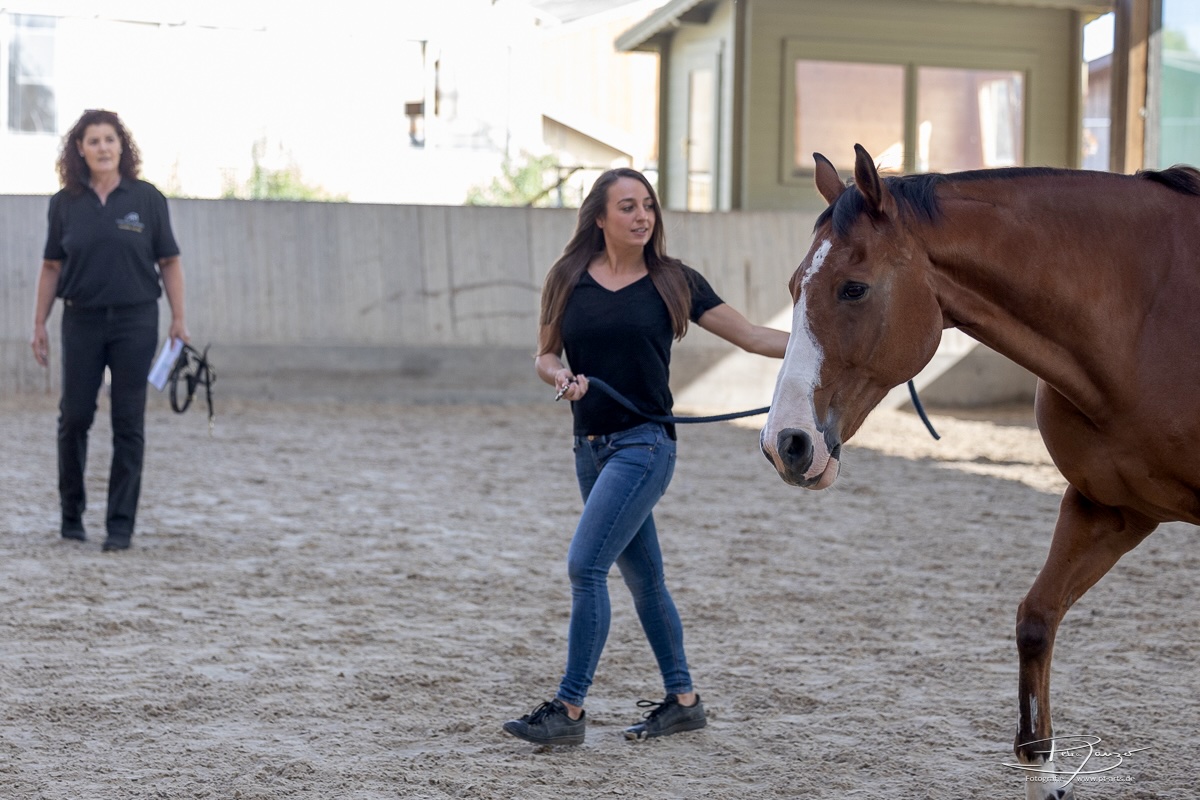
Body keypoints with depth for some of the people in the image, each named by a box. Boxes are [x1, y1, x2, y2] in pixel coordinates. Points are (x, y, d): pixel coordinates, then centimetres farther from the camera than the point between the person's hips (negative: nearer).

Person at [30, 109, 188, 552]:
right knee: (74, 416, 5)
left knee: (128, 423, 1)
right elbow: (51, 267, 8)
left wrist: (178, 320, -4)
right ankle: (72, 512, 24)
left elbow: (169, 262, 2)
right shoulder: (65, 203, 3)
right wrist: (39, 324, 5)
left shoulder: (147, 198, -1)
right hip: (82, 320, 1)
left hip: (135, 320, -1)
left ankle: (121, 525, 7)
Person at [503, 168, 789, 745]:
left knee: (585, 565, -14)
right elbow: (545, 356, 10)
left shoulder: (673, 281, -2)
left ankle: (569, 709, -7)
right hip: (591, 446, 5)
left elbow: (752, 336, 0)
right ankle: (682, 700, 25)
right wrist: (562, 379, -12)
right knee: (642, 576, 13)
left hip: (645, 443, -4)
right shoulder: (568, 280, 5)